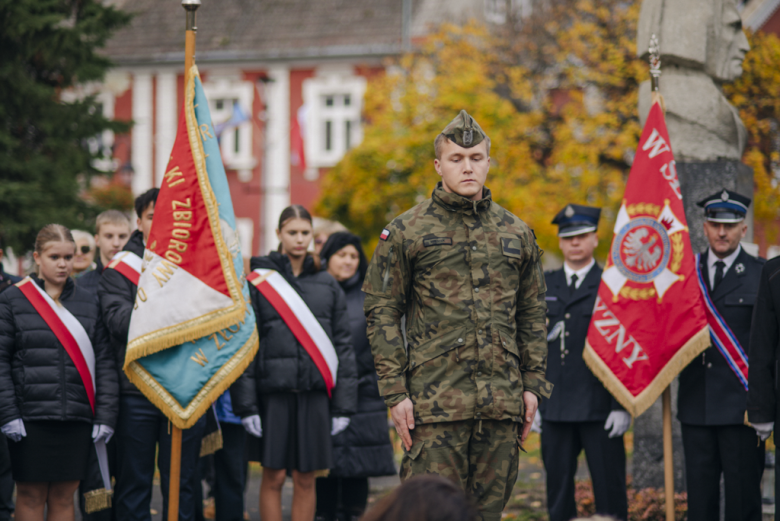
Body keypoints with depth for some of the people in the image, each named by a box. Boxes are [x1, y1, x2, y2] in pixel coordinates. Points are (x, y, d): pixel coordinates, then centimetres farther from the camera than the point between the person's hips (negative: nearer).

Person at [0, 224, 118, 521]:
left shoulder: (88, 304, 12)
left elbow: (104, 363, 9)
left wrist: (105, 415, 1)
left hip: (76, 419, 3)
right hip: (30, 418, -3)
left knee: (64, 497, 5)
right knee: (30, 496, 0)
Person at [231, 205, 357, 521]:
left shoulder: (328, 286, 9)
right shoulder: (258, 283, 1)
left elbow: (343, 346, 9)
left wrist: (342, 406, 2)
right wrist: (246, 405, -9)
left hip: (314, 394, 2)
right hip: (273, 392, -2)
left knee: (305, 480, 4)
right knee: (273, 477, 0)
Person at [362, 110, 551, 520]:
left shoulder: (517, 234, 13)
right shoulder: (406, 232, 2)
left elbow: (532, 315, 17)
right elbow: (381, 313, 1)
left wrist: (533, 384, 9)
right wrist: (395, 392, -6)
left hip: (502, 406, 4)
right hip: (436, 404, -4)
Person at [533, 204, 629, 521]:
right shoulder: (544, 286, 13)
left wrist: (623, 406, -9)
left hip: (600, 409, -4)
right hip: (554, 409, 4)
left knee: (609, 489, -3)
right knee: (558, 492, 6)